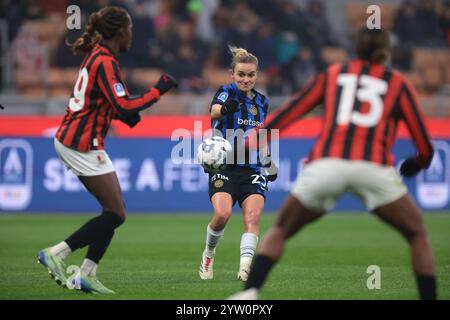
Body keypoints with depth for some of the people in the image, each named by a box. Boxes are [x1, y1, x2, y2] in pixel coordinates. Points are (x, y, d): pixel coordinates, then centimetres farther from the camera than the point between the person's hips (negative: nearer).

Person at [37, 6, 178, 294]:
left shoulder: (98, 56, 13)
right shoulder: (105, 62, -17)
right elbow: (124, 106, -26)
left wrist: (127, 114, 8)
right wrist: (158, 90, -17)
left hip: (71, 139, 10)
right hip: (83, 144, -10)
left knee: (113, 211, 12)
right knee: (116, 214, -4)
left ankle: (87, 275, 9)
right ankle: (55, 254, -7)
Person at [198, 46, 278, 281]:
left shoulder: (262, 102, 11)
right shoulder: (226, 92, -6)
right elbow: (214, 110, -30)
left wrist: (268, 161, 17)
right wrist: (224, 108, -54)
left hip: (253, 169, 4)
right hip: (224, 166, -4)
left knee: (253, 216, -17)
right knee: (222, 214, -22)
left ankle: (245, 265, -25)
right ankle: (208, 253, 6)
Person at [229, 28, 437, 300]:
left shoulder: (332, 74, 23)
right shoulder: (398, 83, 19)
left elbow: (288, 113, 14)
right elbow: (425, 147, 13)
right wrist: (417, 164, 35)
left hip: (325, 164, 1)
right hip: (374, 166, -1)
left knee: (280, 231, 19)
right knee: (417, 234, 18)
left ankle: (250, 292, 0)